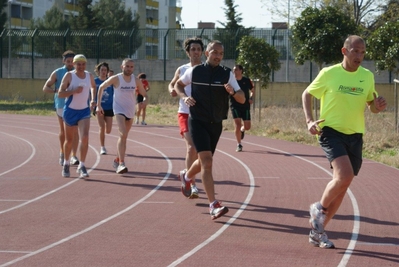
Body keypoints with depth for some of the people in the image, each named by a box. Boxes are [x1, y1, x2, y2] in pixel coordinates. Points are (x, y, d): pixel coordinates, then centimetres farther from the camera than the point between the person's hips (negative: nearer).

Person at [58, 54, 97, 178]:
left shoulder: (89, 76, 3)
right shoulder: (69, 76, -9)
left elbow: (93, 87, 25)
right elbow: (60, 93, -12)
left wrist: (93, 99, 9)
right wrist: (74, 91, -25)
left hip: (84, 111, 2)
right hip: (70, 110, -2)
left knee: (85, 138, -17)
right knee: (69, 140, 10)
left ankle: (81, 166, -11)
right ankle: (66, 164, 31)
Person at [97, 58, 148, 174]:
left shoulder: (136, 81, -2)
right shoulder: (116, 79, -11)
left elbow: (144, 94, 7)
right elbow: (101, 87, 1)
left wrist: (144, 100, -18)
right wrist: (98, 105, -2)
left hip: (131, 111, 5)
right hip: (119, 109, -5)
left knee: (124, 136, 15)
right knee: (123, 135, -21)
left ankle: (117, 160, 32)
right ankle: (121, 164, -26)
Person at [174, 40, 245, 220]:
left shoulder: (227, 74, -1)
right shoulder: (194, 71, -3)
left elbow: (242, 99, -5)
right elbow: (178, 84, 15)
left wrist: (232, 92, -27)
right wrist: (184, 97, -5)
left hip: (216, 124, 4)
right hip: (198, 122, -4)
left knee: (204, 161, 19)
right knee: (207, 161, -17)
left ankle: (186, 177, 53)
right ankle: (213, 205, -21)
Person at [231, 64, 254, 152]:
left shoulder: (247, 81, 2)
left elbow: (252, 91, 15)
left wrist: (251, 98, -3)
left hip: (245, 106, 1)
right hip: (235, 106, -1)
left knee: (247, 126, -1)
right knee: (237, 125, -12)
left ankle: (242, 130, 38)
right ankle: (239, 145, 2)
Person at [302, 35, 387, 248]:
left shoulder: (367, 76, 5)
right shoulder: (329, 73, -6)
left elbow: (372, 107, 15)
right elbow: (307, 94, 6)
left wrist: (378, 106, -9)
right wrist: (309, 120, -8)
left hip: (355, 136, 5)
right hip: (331, 132, -5)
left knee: (342, 184, 6)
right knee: (345, 175, -26)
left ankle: (318, 231, 19)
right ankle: (319, 208, 2)